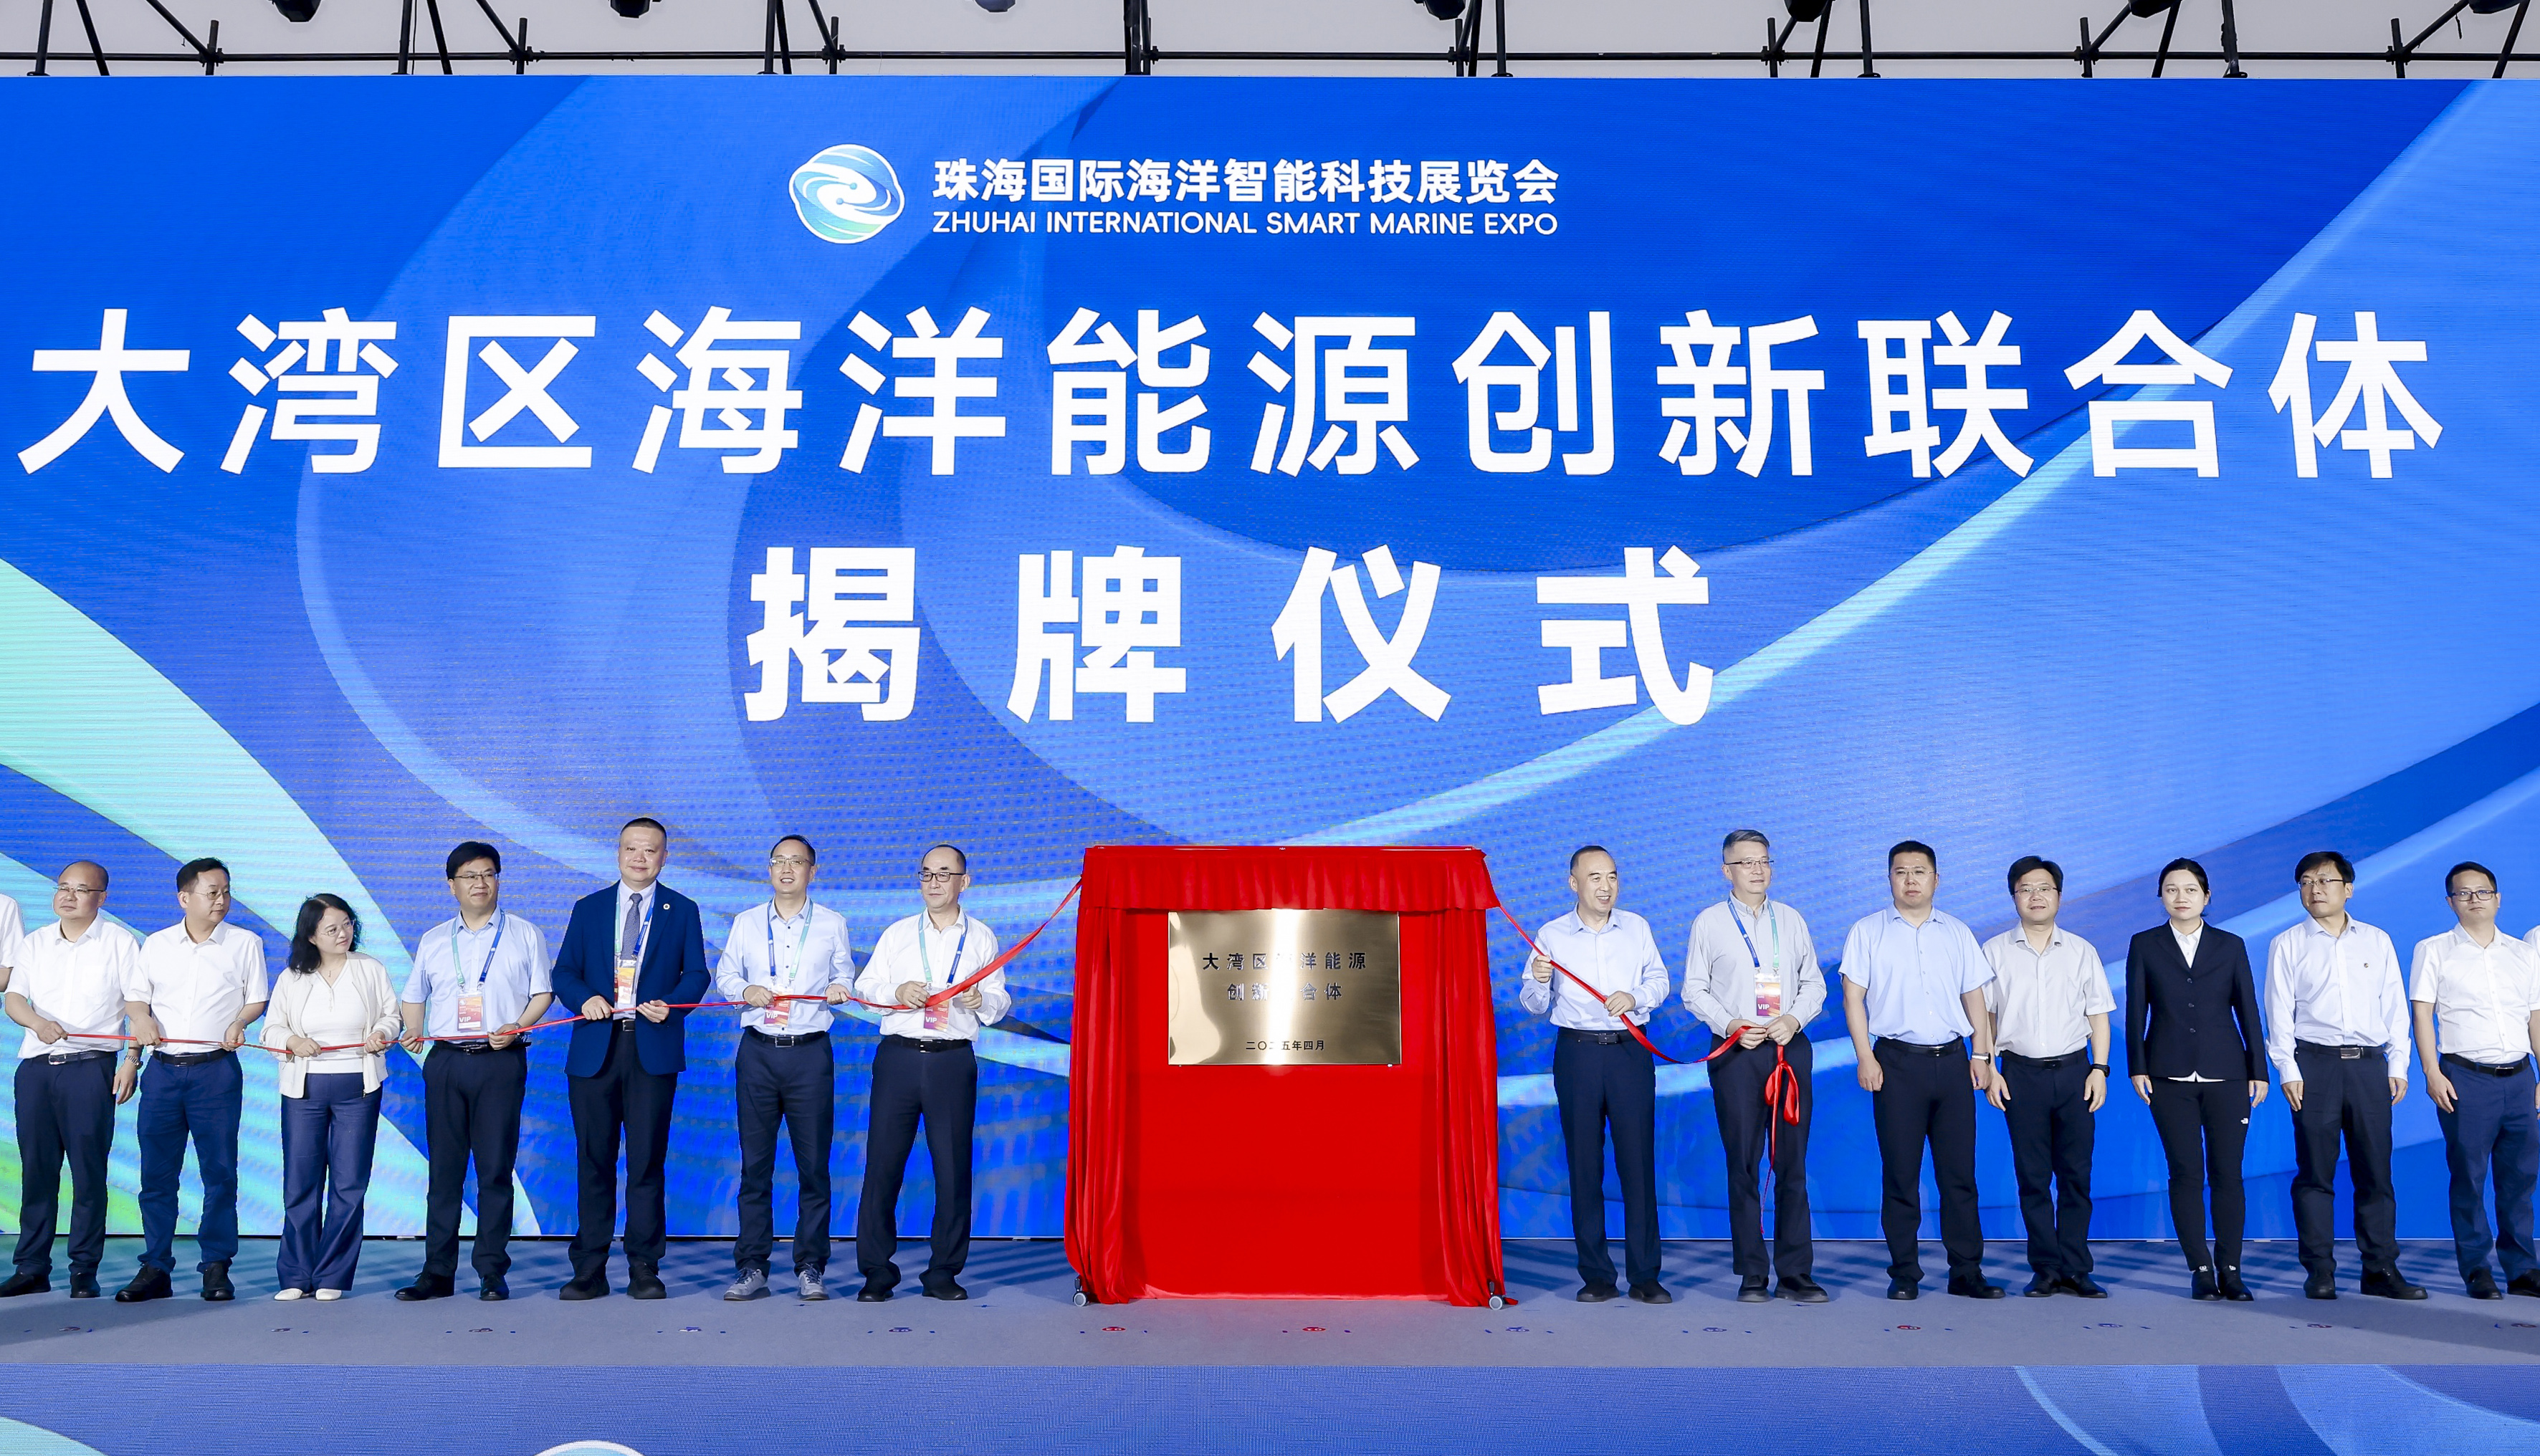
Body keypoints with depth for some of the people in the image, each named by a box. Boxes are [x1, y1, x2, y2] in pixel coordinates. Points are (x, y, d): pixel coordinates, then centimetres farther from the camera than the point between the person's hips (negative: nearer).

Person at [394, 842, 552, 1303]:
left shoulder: (524, 934, 9)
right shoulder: (433, 940, 17)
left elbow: (542, 993, 5)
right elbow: (413, 996, 21)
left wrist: (515, 1027, -11)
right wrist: (412, 1031, 1)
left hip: (501, 1062, -3)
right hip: (444, 1060, 3)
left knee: (495, 1168, -2)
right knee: (443, 1169, 3)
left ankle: (492, 1271, 3)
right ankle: (438, 1273, 9)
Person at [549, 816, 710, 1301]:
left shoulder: (682, 911, 10)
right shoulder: (588, 908, 13)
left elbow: (695, 974, 6)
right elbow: (564, 972, 10)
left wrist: (670, 1004, -13)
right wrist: (584, 998, -10)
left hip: (653, 1048, -1)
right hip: (595, 1048, 2)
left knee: (647, 1161, 0)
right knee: (594, 1161, 4)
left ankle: (644, 1270, 7)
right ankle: (589, 1271, 11)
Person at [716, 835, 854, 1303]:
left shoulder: (832, 924, 9)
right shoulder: (746, 922, 12)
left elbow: (844, 975, 14)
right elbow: (724, 975, 14)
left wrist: (840, 989, -9)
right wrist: (745, 990, -7)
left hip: (810, 1054, -1)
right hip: (757, 1053, 1)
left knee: (814, 1163, -1)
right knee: (755, 1162, 2)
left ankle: (810, 1268, 8)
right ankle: (752, 1268, 9)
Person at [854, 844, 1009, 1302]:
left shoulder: (982, 938, 11)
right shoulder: (897, 934, 14)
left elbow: (1001, 1003, 8)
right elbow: (865, 985, 10)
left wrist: (981, 1000, -14)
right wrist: (896, 992, -10)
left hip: (954, 1062, -1)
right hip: (898, 1056, 1)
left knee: (953, 1166, 0)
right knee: (883, 1161, -1)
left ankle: (943, 1272, 11)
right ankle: (877, 1270, 10)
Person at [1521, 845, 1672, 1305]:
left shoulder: (1636, 927, 9)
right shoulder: (1551, 936, 4)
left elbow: (1659, 981, 11)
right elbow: (1534, 1005, 5)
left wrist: (1634, 997, -9)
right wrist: (1539, 980, -16)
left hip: (1631, 1052, 1)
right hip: (1577, 1054, 0)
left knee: (1639, 1161, -3)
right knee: (1584, 1164, 2)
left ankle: (1645, 1275, 4)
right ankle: (1596, 1275, 10)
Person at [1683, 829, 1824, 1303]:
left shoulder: (1791, 920, 14)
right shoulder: (1709, 922, 6)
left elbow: (1814, 983, 13)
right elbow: (1694, 991, 5)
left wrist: (1794, 1019, -5)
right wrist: (1730, 1025, -10)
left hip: (1790, 1046, 2)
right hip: (1736, 1050, -2)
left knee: (1792, 1162, 1)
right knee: (1743, 1163, 0)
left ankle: (1796, 1272, 7)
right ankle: (1752, 1274, 7)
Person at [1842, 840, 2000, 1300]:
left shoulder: (1958, 932, 14)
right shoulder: (1868, 931, 6)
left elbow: (1975, 998, 15)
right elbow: (1854, 996, 1)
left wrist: (1981, 1055, 5)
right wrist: (1864, 1056, -7)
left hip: (1952, 1060, 2)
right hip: (1897, 1060, -2)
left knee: (1959, 1171, 2)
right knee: (1900, 1172, 0)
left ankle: (1966, 1271, 8)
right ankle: (1904, 1274, 7)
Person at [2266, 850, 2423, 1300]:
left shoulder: (2377, 941, 13)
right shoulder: (2288, 945, 7)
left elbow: (2395, 1006, 12)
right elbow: (2279, 1013, 3)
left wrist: (2398, 1065, 4)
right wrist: (2288, 1070, -6)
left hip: (2370, 1064, 2)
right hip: (2315, 1064, -2)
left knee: (2375, 1170, 3)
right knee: (2315, 1171, -1)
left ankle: (2380, 1268, 9)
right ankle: (2320, 1271, 4)